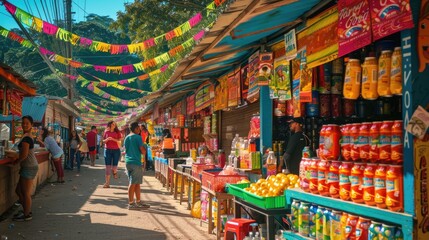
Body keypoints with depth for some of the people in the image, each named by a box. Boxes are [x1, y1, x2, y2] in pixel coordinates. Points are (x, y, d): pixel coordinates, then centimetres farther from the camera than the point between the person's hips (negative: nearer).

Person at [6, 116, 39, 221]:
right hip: (29, 167, 10)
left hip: (29, 168, -10)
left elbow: (24, 155, -22)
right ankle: (26, 210, 31)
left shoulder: (26, 137, -17)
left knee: (26, 193, 1)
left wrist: (16, 161, -6)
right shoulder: (28, 136, 13)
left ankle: (27, 215, 14)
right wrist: (15, 155, 9)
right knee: (18, 191, 19)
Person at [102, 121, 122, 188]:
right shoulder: (106, 132, 8)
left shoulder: (117, 132, 4)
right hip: (108, 150, 1)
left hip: (116, 150, -1)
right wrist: (107, 139, -10)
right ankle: (107, 183, 0)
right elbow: (103, 141, 11)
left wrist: (113, 139, -18)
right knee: (108, 167, -3)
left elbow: (119, 141, -3)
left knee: (114, 167, -4)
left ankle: (114, 172, 34)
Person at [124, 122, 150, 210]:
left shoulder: (127, 138, 13)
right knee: (133, 184, -3)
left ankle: (138, 202, 22)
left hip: (128, 162, 8)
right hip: (136, 162, -8)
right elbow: (143, 151, -14)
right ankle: (131, 204, 1)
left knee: (137, 183, 15)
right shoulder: (137, 137, -11)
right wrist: (144, 150, 3)